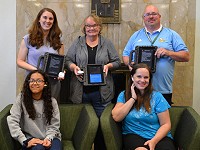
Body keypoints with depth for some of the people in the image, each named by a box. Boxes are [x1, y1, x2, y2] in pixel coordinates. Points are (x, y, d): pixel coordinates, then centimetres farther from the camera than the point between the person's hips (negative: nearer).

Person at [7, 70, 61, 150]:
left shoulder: (52, 101, 2)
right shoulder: (22, 98, -3)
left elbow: (54, 125, 3)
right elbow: (12, 120, -11)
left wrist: (48, 138, -18)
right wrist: (25, 141, -18)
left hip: (50, 137, 1)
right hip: (31, 138, -1)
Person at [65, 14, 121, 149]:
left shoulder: (107, 43, 8)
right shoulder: (77, 43, 9)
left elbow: (117, 62, 8)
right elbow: (68, 60, 8)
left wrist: (108, 66, -11)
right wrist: (73, 67, -11)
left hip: (102, 92, 0)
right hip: (81, 92, 0)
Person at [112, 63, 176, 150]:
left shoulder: (157, 96, 3)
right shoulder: (124, 95, 9)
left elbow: (166, 124, -1)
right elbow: (116, 117, -6)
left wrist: (154, 140, -18)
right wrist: (133, 98, -6)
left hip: (158, 136, 1)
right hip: (134, 135, -1)